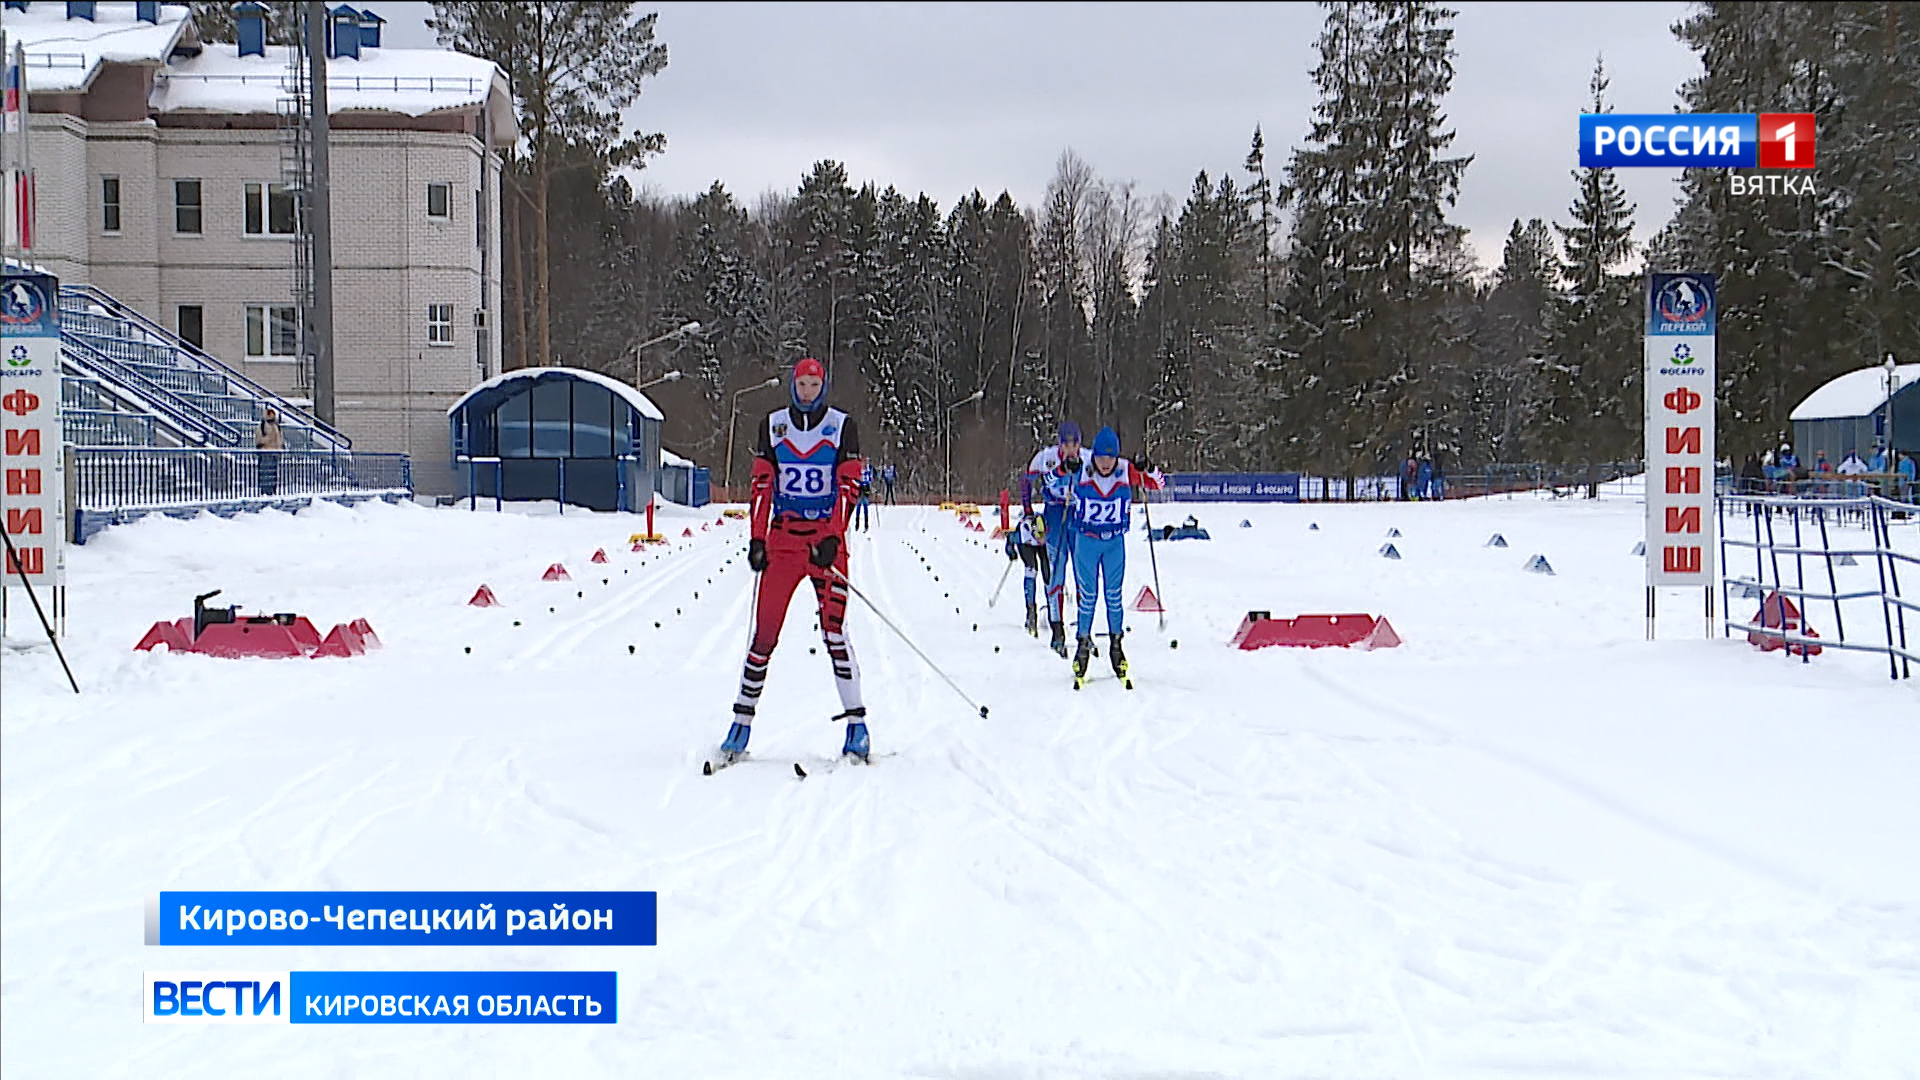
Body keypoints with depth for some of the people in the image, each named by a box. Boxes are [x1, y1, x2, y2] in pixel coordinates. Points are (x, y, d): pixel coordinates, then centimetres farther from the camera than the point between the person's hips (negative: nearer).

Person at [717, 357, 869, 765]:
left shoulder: (842, 426, 2)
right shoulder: (773, 425, 10)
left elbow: (849, 486, -4)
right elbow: (761, 485, 10)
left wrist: (832, 538, -16)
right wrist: (757, 539, 0)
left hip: (826, 537, -2)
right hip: (782, 539, 2)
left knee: (833, 630, -10)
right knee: (764, 631, -1)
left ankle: (856, 723, -7)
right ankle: (743, 718, 6)